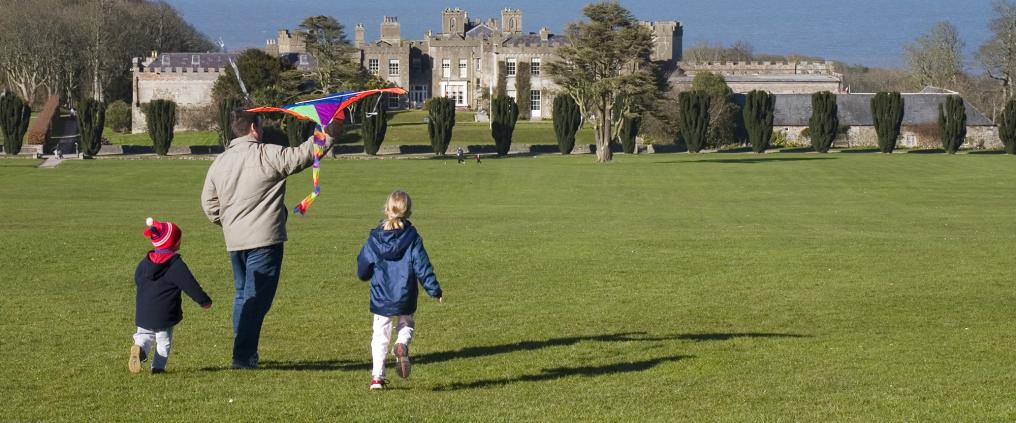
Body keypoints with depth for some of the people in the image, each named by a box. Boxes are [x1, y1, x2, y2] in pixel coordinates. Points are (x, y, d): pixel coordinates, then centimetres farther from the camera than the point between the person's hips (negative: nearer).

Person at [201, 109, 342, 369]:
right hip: (264, 240, -7)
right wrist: (329, 135, 0)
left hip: (234, 241, 7)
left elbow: (209, 202, 13)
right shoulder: (266, 155, -12)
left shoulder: (220, 162, 9)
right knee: (256, 298, -4)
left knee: (242, 295, 19)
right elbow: (301, 156, -11)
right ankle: (243, 356, -8)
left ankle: (244, 353, 21)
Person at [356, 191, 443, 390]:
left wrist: (366, 276, 29)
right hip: (405, 299, -1)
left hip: (380, 299, 1)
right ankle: (402, 344, -11)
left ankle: (377, 377, 7)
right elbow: (423, 267, -8)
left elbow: (362, 270, 5)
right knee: (406, 325, 23)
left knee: (380, 336, 11)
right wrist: (435, 291, 1)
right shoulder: (412, 238, -9)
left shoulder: (373, 240, -4)